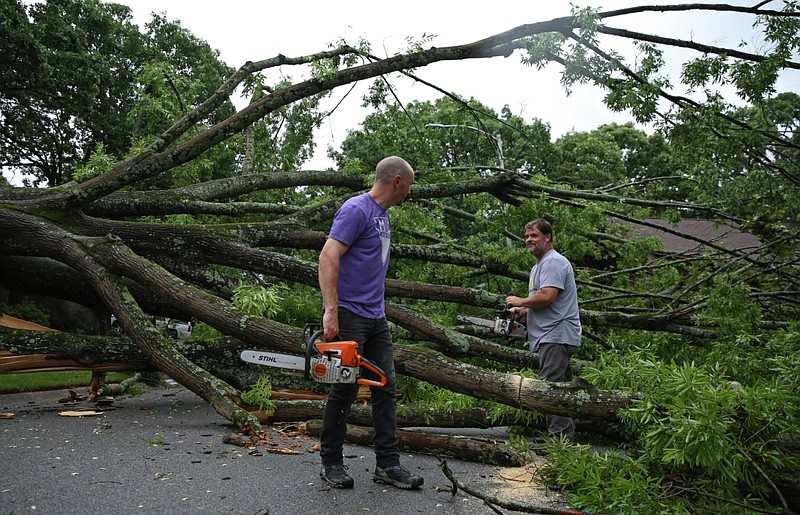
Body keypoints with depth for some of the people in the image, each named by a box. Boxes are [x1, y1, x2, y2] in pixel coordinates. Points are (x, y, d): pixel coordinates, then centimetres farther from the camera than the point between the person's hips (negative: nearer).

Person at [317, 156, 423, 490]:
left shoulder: (382, 215, 17)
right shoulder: (356, 209, -12)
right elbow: (328, 257, -21)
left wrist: (375, 307, 19)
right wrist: (331, 311, -27)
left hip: (376, 317, 9)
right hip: (349, 316, -9)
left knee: (386, 388, 8)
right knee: (345, 389, 0)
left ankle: (387, 464, 15)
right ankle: (331, 462, 17)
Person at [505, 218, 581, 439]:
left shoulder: (553, 262, -12)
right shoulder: (538, 266, 24)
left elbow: (547, 296, -24)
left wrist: (520, 301, -10)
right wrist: (521, 310, 14)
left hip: (557, 336, -11)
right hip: (553, 336, 11)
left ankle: (559, 436, -11)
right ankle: (566, 433, 23)